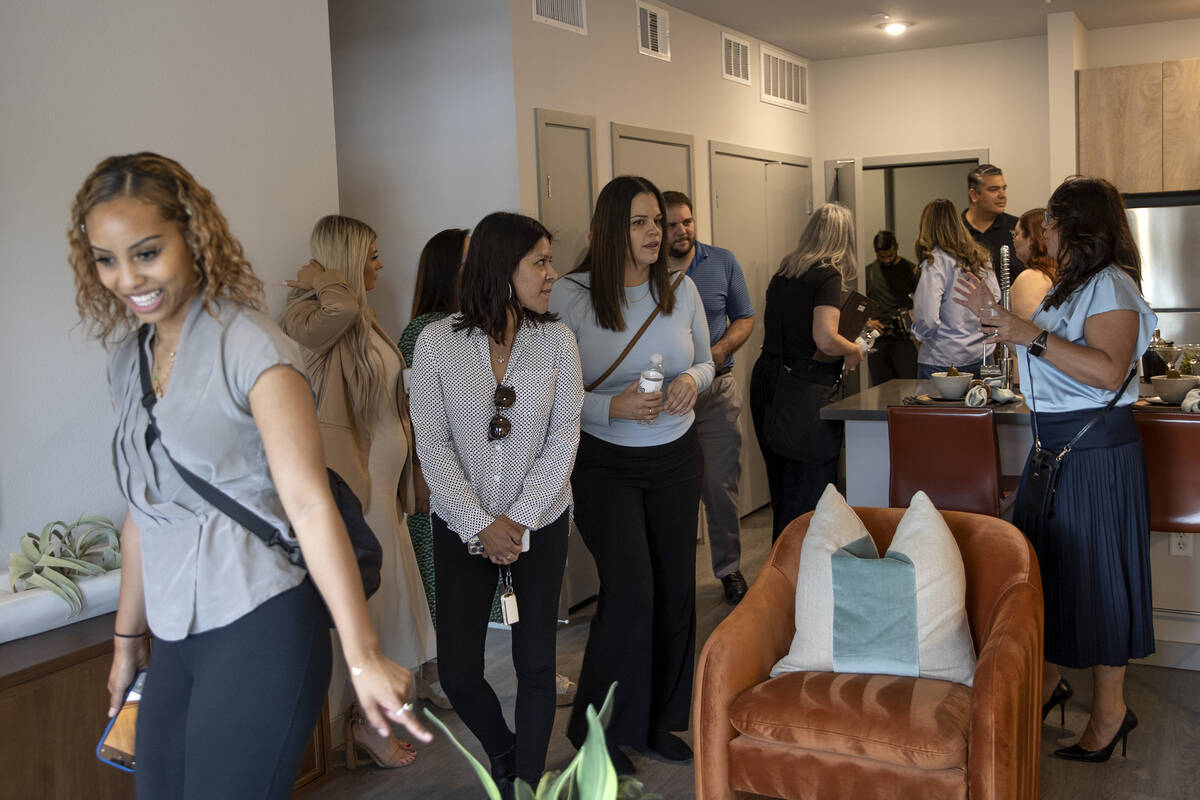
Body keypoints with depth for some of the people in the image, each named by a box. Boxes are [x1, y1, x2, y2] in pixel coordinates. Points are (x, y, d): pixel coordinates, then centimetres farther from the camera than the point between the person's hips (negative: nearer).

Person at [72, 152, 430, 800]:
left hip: (260, 625, -7)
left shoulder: (248, 347, -13)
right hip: (175, 637, 7)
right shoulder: (127, 360, 10)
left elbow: (309, 503, -20)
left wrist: (363, 655, -24)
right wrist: (127, 637, 22)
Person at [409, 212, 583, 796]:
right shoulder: (437, 342, -8)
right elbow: (432, 445, -8)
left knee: (535, 665, 3)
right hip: (461, 526, 0)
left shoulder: (556, 340, -4)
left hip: (539, 523, 1)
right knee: (457, 674, 3)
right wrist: (479, 524, -14)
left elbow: (564, 438, -6)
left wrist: (518, 519, -14)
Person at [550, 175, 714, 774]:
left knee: (674, 585, 8)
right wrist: (613, 406, -23)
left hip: (675, 459, 5)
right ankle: (601, 728, 8)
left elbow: (706, 362, 13)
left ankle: (658, 720, 27)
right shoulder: (570, 296, -10)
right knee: (630, 586, -13)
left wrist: (692, 380, -10)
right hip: (605, 464, -4)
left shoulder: (681, 289, 2)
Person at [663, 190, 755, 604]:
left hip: (717, 389, 1)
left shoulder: (723, 263, 5)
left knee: (720, 486, 3)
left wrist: (718, 351, -8)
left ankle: (729, 569, 19)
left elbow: (744, 319, 10)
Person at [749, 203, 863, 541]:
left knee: (782, 489, 18)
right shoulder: (829, 276, -10)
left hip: (767, 378, 8)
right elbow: (825, 339, -23)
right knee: (811, 492, 2)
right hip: (807, 391, -7)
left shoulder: (782, 274, 11)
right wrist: (854, 350, -3)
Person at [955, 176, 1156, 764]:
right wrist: (992, 314, 14)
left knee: (1094, 573, 0)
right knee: (1047, 564, 16)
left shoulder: (1111, 286, -16)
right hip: (1057, 445, 10)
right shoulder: (1071, 286, 16)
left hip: (1097, 450, -10)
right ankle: (1048, 680, 30)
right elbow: (1047, 353, 20)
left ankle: (1110, 707, 15)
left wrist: (1032, 336, -28)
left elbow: (1108, 370, -29)